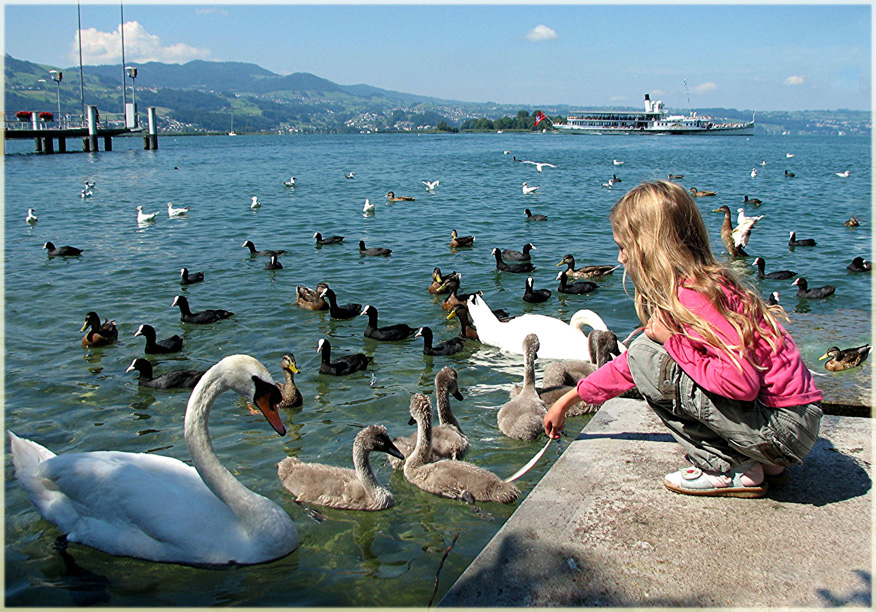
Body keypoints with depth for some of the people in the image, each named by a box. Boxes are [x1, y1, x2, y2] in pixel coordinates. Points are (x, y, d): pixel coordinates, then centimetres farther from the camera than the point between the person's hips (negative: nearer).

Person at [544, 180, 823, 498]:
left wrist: (672, 341, -16)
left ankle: (730, 470, -3)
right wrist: (568, 400, 29)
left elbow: (743, 382, -29)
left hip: (784, 429, -10)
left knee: (647, 354, -13)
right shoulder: (698, 282, 12)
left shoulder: (691, 295, -19)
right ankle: (764, 463, 14)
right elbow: (628, 364, 22)